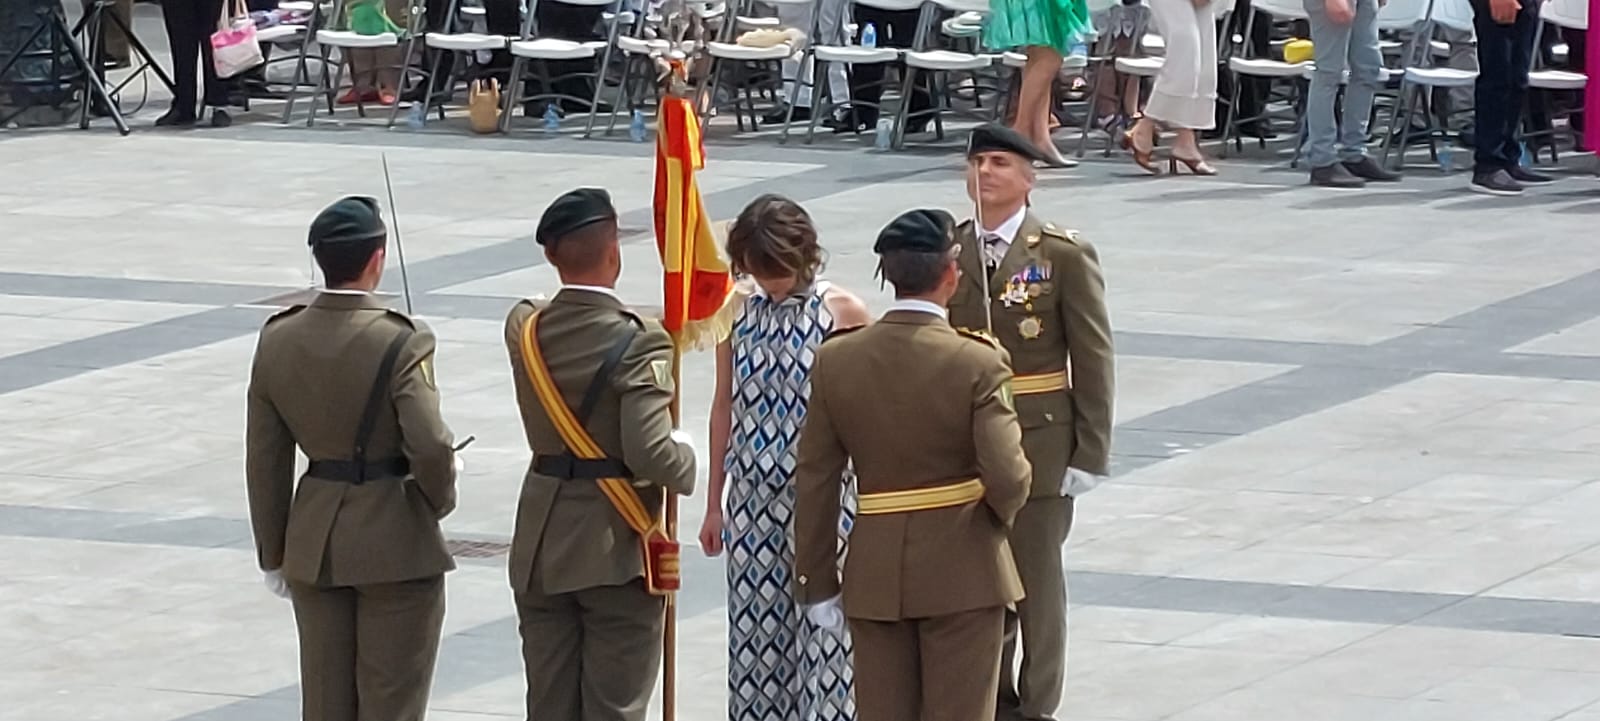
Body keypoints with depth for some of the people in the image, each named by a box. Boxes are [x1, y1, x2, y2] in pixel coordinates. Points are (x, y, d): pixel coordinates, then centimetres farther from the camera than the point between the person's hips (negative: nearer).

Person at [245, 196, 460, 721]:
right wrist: (441, 498, -1)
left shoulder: (277, 341, -1)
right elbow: (430, 447, -24)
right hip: (395, 543, -5)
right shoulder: (400, 344, -18)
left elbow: (266, 462, 4)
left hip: (314, 543, 5)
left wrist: (274, 555, 13)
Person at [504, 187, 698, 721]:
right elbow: (650, 453, -24)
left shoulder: (525, 329, -2)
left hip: (541, 551, 5)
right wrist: (687, 460, -5)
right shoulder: (638, 343, -19)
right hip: (617, 551, -5)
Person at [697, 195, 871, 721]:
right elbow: (725, 406, 11)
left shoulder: (842, 311, -5)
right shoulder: (737, 310, 4)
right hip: (752, 495, 3)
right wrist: (714, 504, 13)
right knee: (755, 624, 7)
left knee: (823, 623, -4)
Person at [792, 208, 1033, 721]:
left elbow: (815, 481, 0)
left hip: (875, 576, 3)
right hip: (962, 572, -3)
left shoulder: (836, 360, -3)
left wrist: (817, 582, 7)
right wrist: (1000, 514, 6)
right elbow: (1006, 478, -19)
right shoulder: (978, 364, -14)